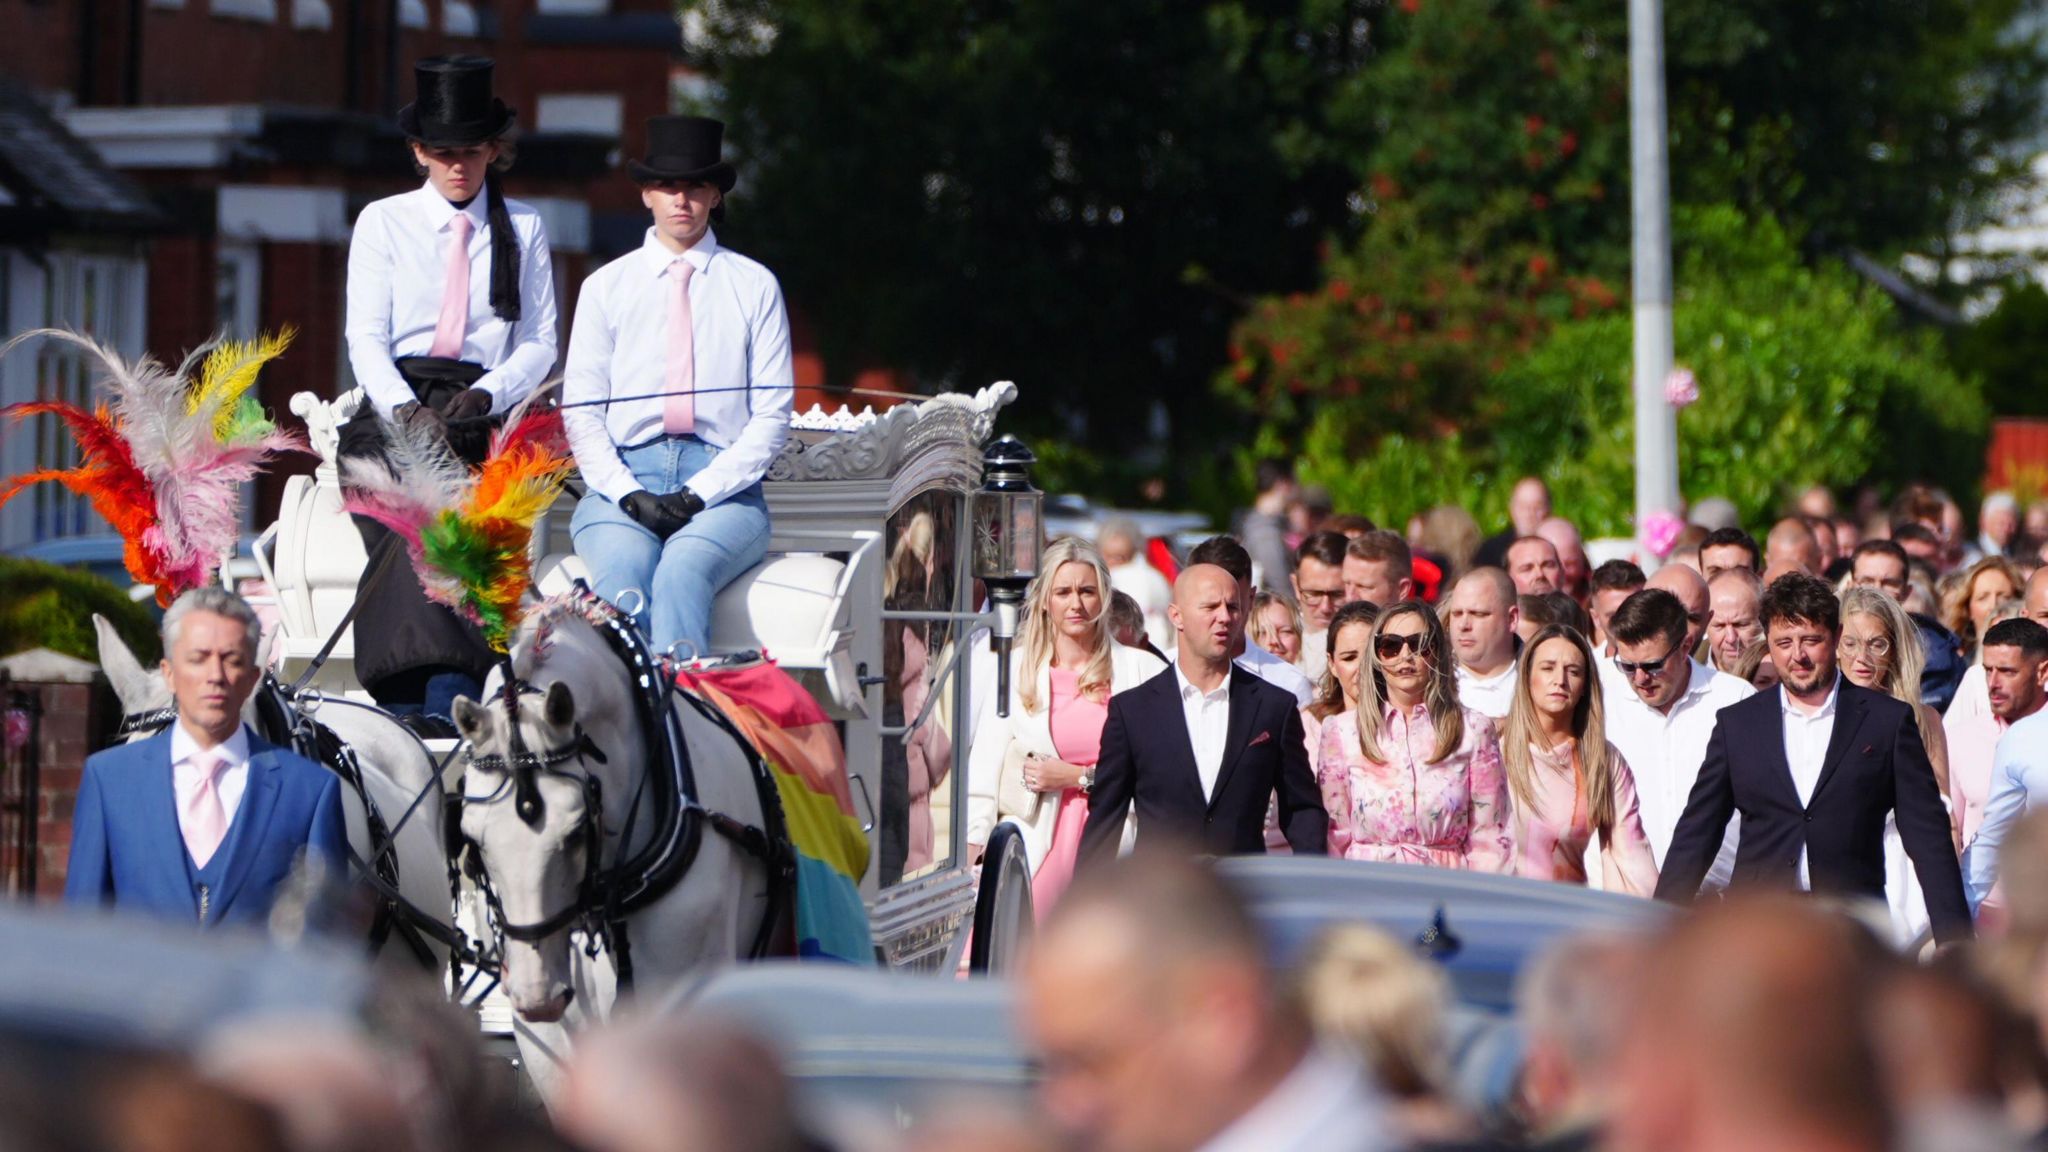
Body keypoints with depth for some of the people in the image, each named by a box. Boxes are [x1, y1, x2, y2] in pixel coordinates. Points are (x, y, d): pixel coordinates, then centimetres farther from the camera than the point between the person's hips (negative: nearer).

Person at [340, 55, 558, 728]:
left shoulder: (523, 230, 17)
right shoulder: (383, 223, 13)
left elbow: (540, 343, 12)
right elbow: (366, 338, 5)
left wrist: (483, 396, -9)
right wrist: (406, 411, -15)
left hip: (480, 415, 1)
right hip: (393, 409, -1)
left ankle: (440, 707, -44)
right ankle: (447, 699, -45)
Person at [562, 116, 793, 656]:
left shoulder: (755, 287, 13)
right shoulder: (605, 287, 16)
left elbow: (772, 416, 7)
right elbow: (581, 412, 10)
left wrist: (698, 493, -7)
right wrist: (629, 495, -8)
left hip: (723, 487, -1)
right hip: (623, 480, 1)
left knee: (684, 572, -34)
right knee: (624, 574, -33)